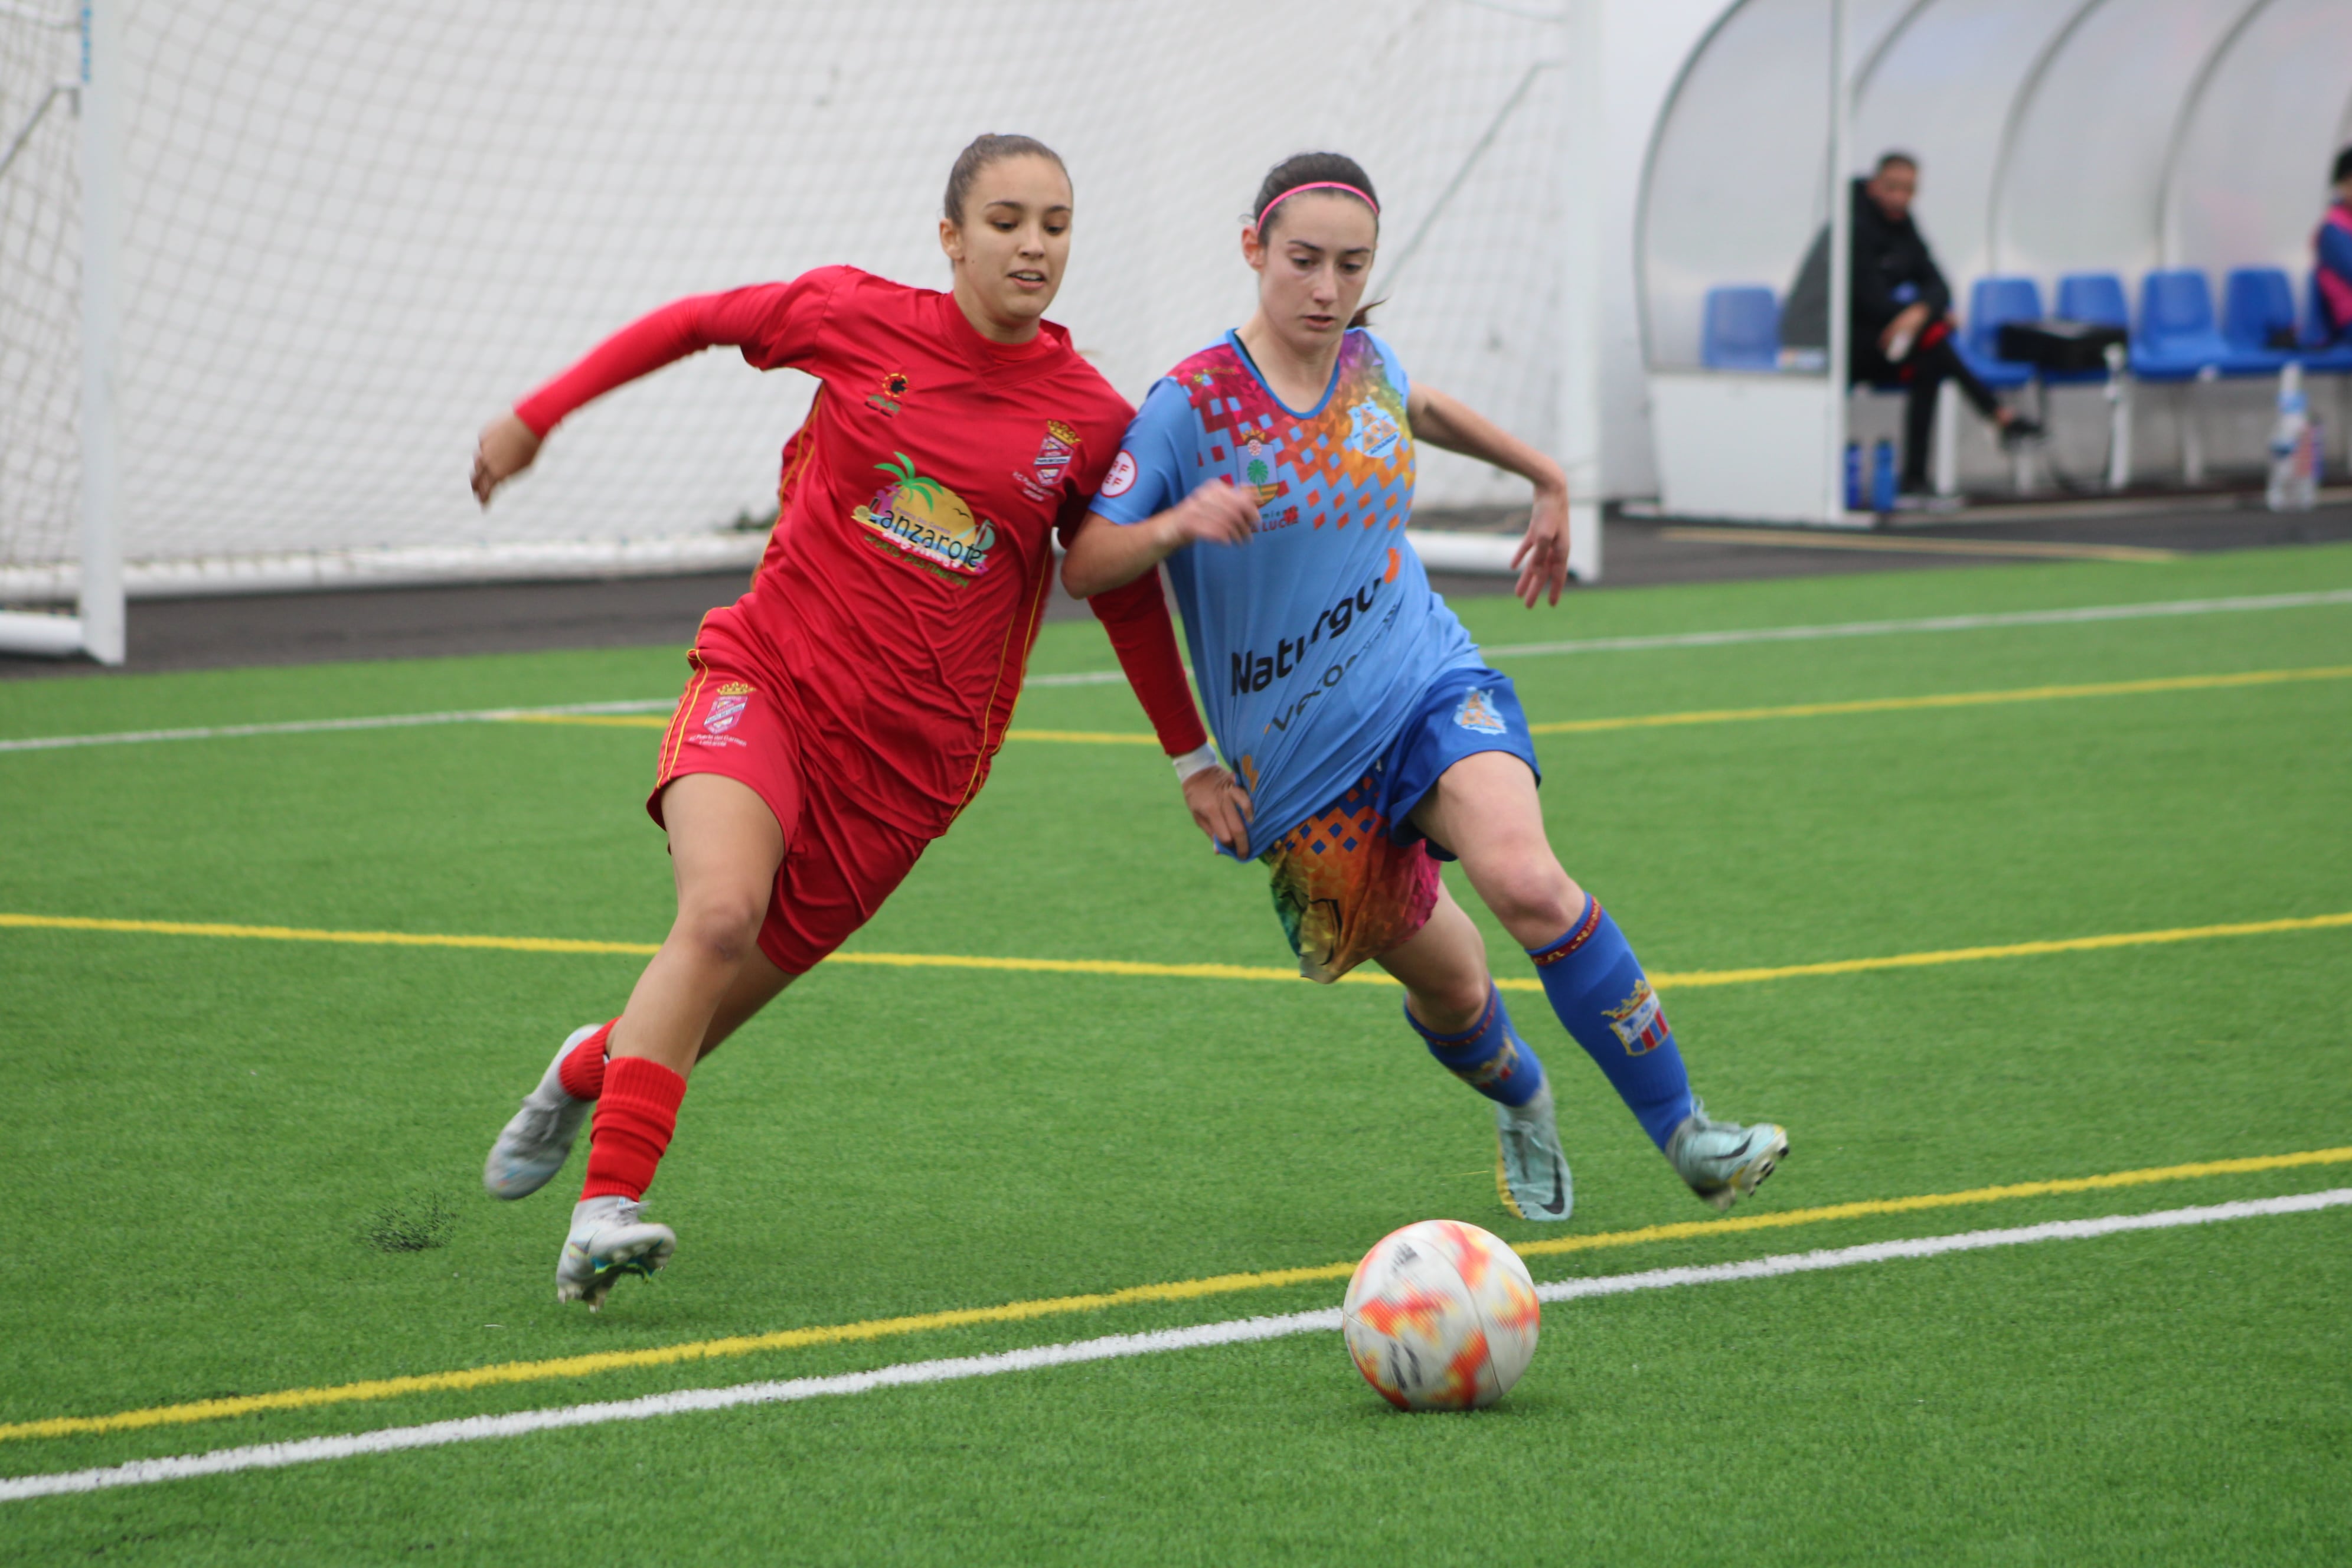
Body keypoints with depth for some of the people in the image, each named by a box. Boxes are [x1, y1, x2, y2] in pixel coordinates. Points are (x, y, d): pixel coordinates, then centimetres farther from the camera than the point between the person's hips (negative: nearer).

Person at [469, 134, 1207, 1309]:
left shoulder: (1089, 421, -2)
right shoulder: (860, 323, -5)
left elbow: (1126, 594, 13)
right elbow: (695, 324, 11)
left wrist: (1194, 756, 16)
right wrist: (536, 418, 13)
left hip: (910, 752, 2)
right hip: (765, 677, -2)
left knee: (741, 981, 6)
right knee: (719, 913, -28)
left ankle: (590, 1070, 41)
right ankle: (604, 1211, -26)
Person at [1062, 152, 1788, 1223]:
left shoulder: (1364, 363, 2)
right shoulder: (1191, 405, -12)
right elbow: (1083, 567, -14)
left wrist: (1546, 478, 38)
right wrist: (1176, 526, -33)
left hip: (1430, 684, 1)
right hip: (1300, 758, -1)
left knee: (1525, 880, -27)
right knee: (1445, 981, 7)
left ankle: (1685, 1134, -20)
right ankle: (1522, 1106, 43)